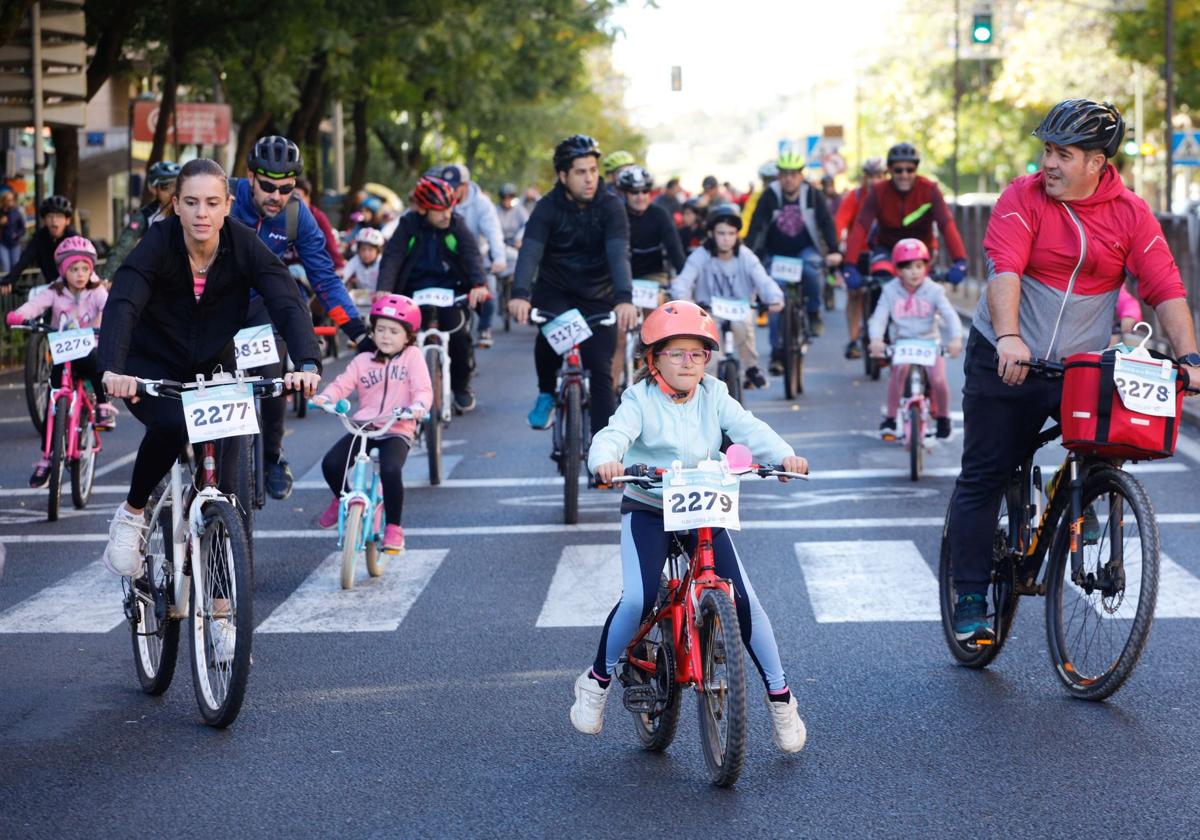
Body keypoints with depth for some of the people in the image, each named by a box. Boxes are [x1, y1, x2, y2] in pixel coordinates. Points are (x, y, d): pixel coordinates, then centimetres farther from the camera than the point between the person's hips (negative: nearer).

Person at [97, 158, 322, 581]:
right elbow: (122, 305, -37)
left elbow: (288, 303, -28)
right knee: (171, 426, -33)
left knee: (222, 481, -12)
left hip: (213, 368, 2)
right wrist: (112, 369, -55)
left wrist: (308, 364, -47)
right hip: (152, 366, -2)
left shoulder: (244, 246, -18)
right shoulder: (158, 243, -23)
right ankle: (132, 513, -8)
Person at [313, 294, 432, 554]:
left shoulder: (412, 356, 3)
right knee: (331, 464, -17)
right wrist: (325, 397, -21)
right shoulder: (363, 361, 10)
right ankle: (342, 499, 19)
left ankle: (393, 527, -11)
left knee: (390, 470, -31)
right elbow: (342, 384, 0)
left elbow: (423, 388, -7)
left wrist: (418, 406, -29)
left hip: (397, 431, -3)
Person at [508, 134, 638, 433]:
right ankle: (546, 394, -4)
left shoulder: (611, 207, -14)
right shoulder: (548, 208, -12)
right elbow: (530, 252, -25)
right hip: (555, 291, 0)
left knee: (601, 370, -7)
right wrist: (520, 294, -44)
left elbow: (619, 254, -27)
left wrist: (624, 298, -45)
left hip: (598, 296, 0)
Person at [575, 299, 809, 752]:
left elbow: (748, 429, -15)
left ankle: (780, 696, 8)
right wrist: (605, 460, -51)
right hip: (647, 510, -3)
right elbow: (613, 434, -27)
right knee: (639, 600, -22)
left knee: (742, 599, -7)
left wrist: (784, 455, -34)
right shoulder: (641, 401, -10)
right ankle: (596, 680, 3)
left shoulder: (713, 397, -1)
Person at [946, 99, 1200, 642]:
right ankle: (970, 600, 8)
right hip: (1005, 360, -1)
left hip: (1082, 366, 2)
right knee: (983, 480, 0)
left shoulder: (1130, 215, -3)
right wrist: (1008, 337, -38)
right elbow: (1004, 270, -22)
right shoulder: (1024, 198, -9)